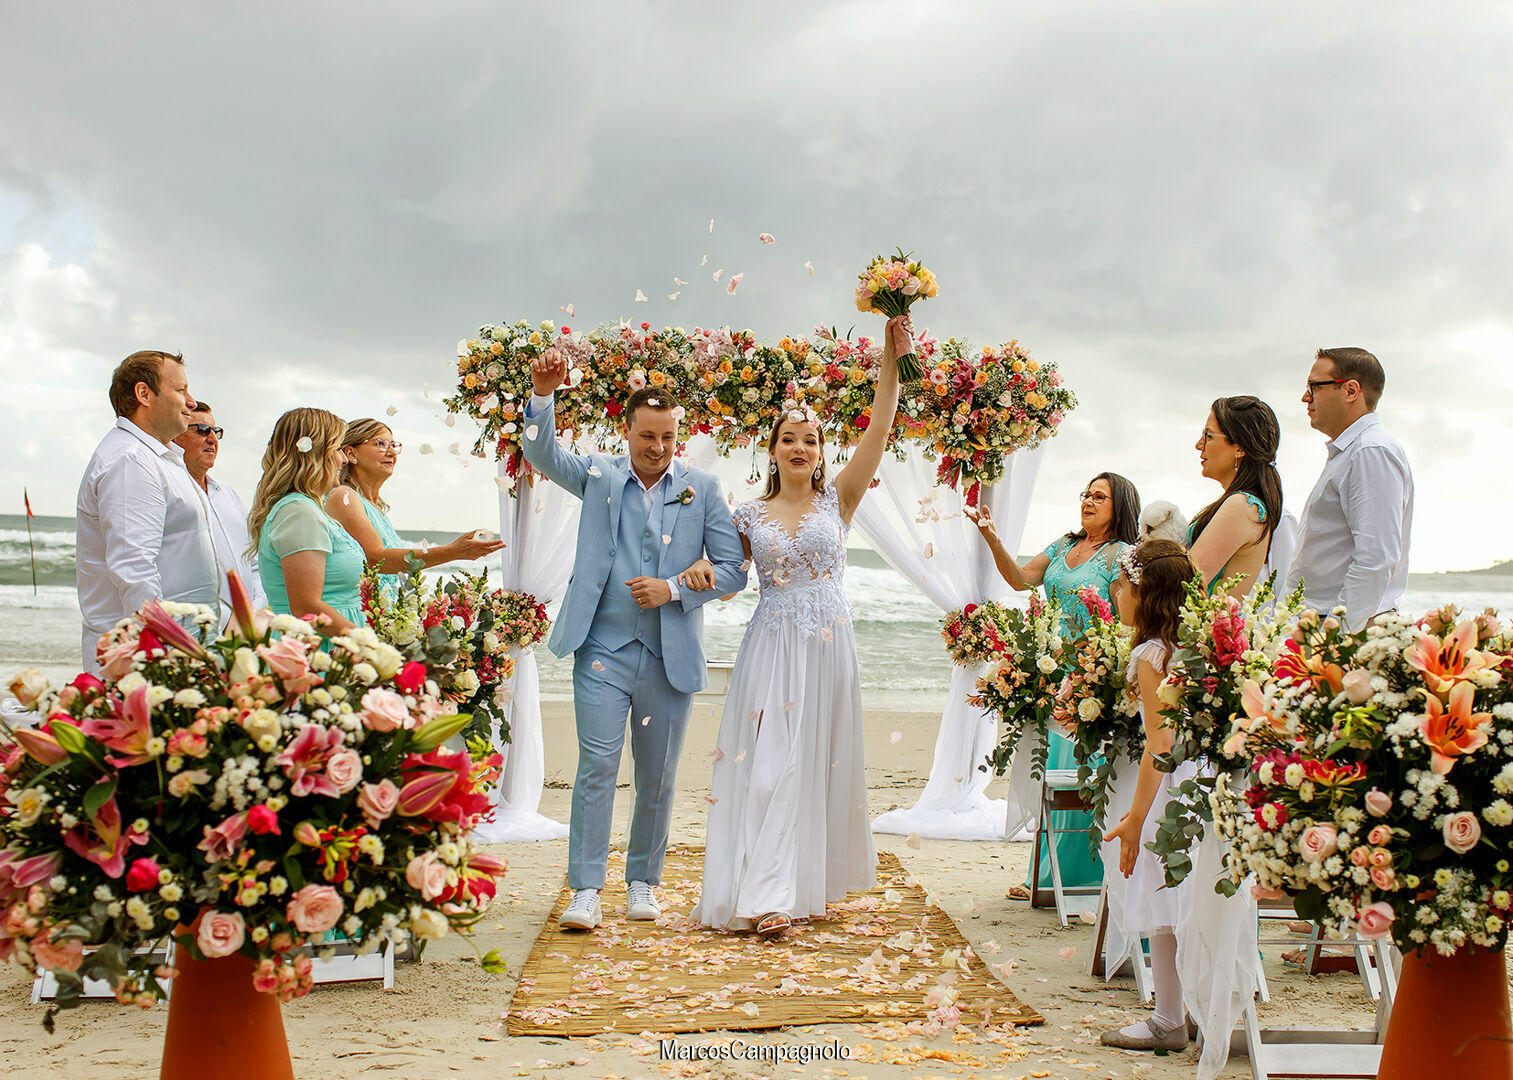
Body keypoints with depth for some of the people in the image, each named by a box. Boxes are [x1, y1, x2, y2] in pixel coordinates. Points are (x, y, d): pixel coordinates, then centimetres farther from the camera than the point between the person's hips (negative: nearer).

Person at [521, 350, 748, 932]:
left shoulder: (702, 487, 5)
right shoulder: (599, 475, 6)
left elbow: (732, 569, 3)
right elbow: (542, 454, -10)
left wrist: (674, 590, -11)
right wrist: (543, 394, -27)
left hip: (671, 658, 1)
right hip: (603, 650, -1)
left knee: (658, 778, 9)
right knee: (597, 764, -8)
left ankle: (642, 882, 23)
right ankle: (586, 889, -3)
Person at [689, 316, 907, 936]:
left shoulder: (837, 501, 6)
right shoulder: (749, 516, 8)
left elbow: (878, 430, -3)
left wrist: (892, 359, -11)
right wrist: (697, 568, -9)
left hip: (828, 649, 1)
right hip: (771, 647, 0)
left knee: (818, 761, 3)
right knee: (769, 763, -8)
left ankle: (808, 883, 13)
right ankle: (769, 897, -12)